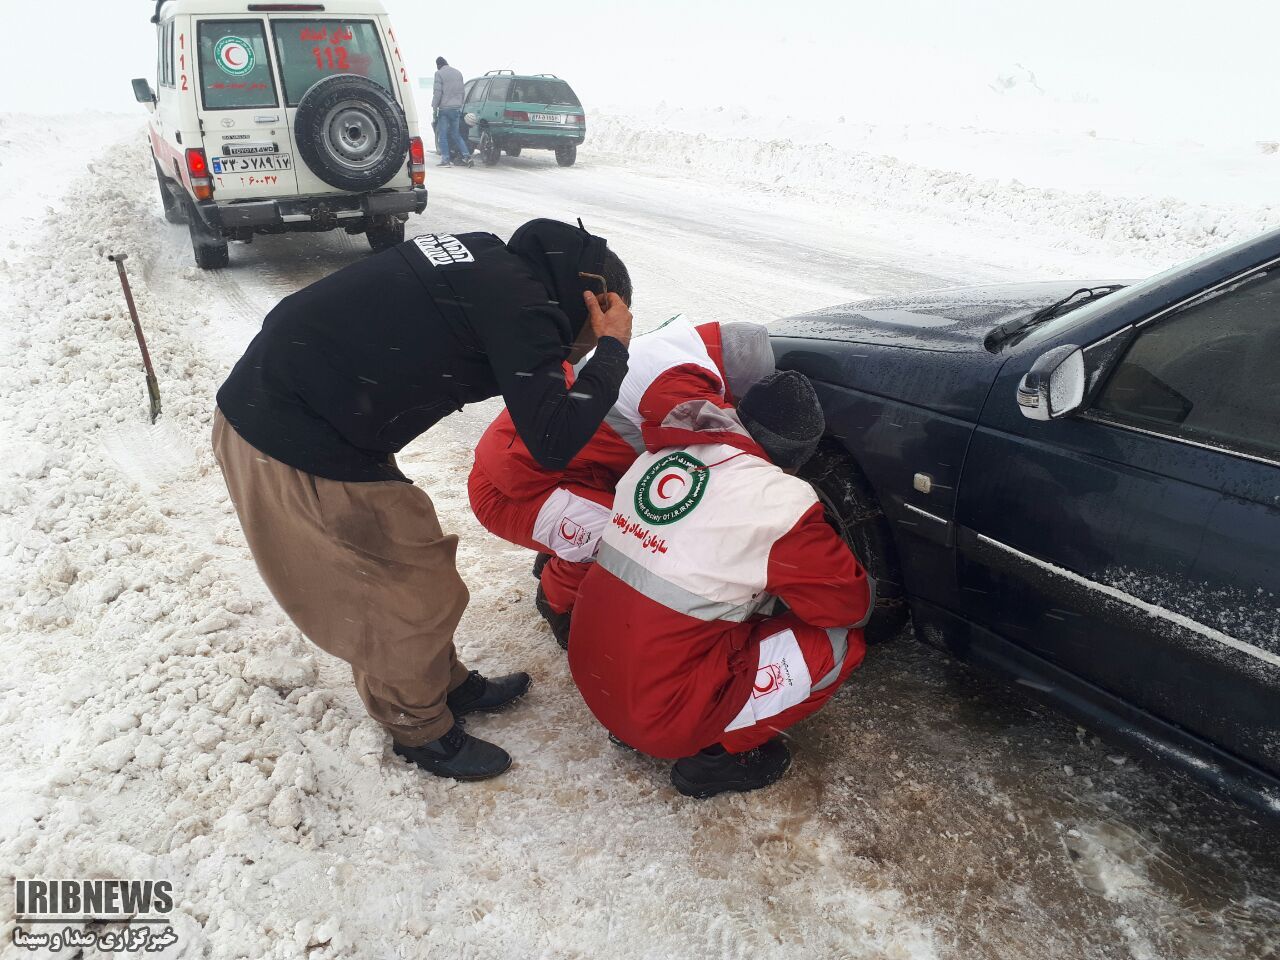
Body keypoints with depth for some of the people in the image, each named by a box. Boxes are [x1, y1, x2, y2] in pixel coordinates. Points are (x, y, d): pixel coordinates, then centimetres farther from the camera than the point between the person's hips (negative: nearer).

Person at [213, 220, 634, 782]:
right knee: (417, 594, 5)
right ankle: (421, 731, 28)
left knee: (412, 561, 22)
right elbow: (553, 442, -21)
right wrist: (613, 350, -8)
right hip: (295, 455, -9)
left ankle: (447, 685, 41)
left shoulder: (490, 261, 10)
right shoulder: (523, 299, -17)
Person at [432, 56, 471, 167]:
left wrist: (434, 107, -6)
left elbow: (437, 92, -12)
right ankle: (466, 155, 4)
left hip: (444, 108, -6)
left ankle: (445, 160, -5)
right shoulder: (458, 72, 13)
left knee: (442, 134, 0)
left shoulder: (439, 73, -7)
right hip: (457, 108, 6)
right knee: (455, 134, 14)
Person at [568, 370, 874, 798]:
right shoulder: (782, 500, -17)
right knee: (840, 643, 0)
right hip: (661, 714, -7)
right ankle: (718, 754, 4)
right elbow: (853, 605, -4)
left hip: (588, 674, 7)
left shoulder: (663, 454, 2)